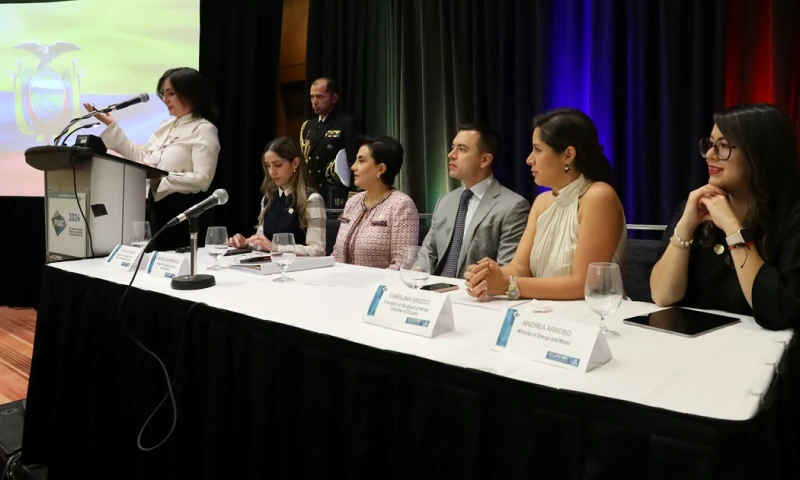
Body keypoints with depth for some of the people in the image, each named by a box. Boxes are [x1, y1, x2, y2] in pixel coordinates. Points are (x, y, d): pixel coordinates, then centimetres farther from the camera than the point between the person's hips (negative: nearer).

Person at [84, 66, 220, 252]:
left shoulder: (203, 130, -9)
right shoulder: (167, 126, 16)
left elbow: (202, 179, -19)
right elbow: (140, 157, 14)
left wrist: (160, 178, -22)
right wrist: (111, 124, 14)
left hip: (182, 212, -8)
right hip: (157, 208, 8)